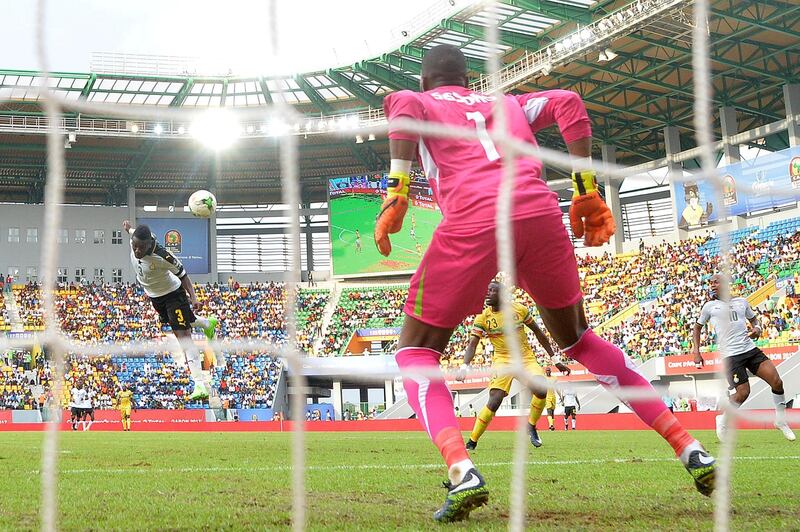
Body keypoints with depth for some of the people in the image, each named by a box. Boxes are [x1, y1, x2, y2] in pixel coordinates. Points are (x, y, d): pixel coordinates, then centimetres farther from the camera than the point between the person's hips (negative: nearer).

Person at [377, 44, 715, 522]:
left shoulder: (422, 103, 24)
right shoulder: (506, 103, 34)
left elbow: (402, 105, -2)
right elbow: (566, 103, 15)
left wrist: (397, 192, -9)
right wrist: (587, 192, 12)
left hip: (473, 219, -4)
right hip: (541, 212, 4)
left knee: (416, 351, 9)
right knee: (578, 339, 23)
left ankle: (462, 470, -17)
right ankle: (691, 450, 19)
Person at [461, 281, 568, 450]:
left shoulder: (519, 309, -2)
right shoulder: (482, 318, -4)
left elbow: (538, 332, 7)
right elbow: (472, 344, -7)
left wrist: (554, 358, 9)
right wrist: (464, 366, -25)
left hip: (526, 358, 1)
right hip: (502, 360, -1)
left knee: (541, 390, -21)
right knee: (494, 401, -18)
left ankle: (531, 426, 6)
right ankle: (472, 442, -8)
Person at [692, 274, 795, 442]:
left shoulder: (742, 302, 13)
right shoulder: (709, 306, 6)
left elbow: (753, 319, 27)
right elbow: (697, 327, 17)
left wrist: (757, 328, 2)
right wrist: (696, 351, 7)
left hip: (751, 349, 4)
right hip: (731, 355, -3)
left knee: (777, 382, -8)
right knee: (743, 392, -13)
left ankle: (781, 421, 11)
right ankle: (722, 420, 13)